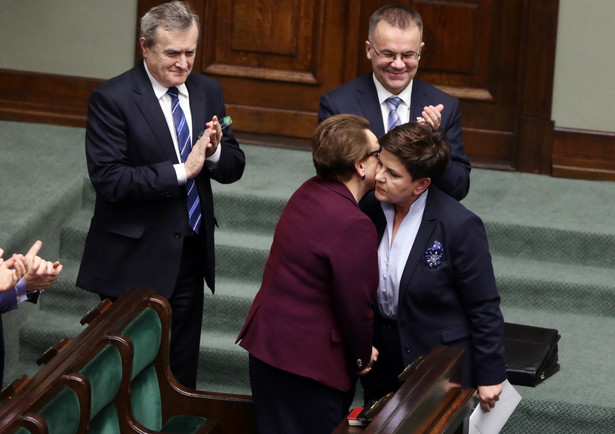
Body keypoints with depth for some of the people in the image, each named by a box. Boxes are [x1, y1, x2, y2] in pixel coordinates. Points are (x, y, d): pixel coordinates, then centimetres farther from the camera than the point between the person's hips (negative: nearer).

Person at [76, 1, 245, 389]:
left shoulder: (208, 92, 6)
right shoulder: (112, 99, -13)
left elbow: (234, 168, 8)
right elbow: (108, 179, -21)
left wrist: (214, 153, -15)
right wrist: (182, 171, -23)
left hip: (191, 254, 6)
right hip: (134, 259, -5)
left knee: (183, 368, 15)